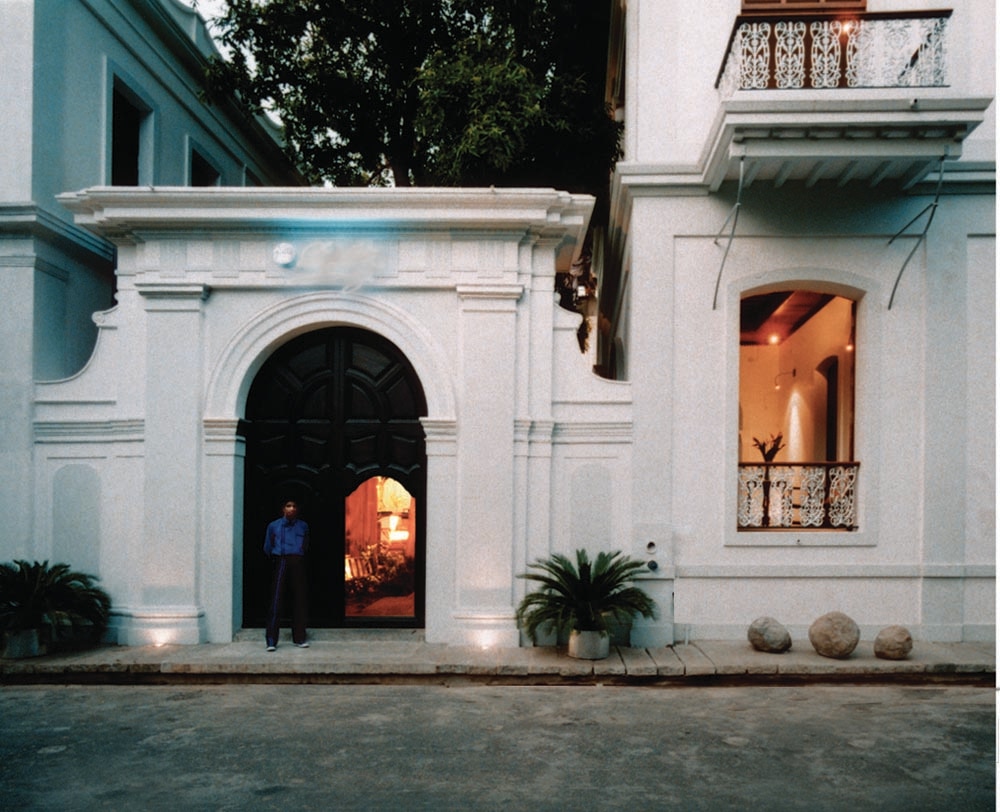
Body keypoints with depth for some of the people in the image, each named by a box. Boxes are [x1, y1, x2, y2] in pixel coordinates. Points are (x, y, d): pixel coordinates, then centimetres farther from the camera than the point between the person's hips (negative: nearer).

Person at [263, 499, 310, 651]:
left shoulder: (303, 526, 11)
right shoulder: (274, 526, 6)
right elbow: (267, 549, 13)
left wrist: (299, 556, 12)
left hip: (298, 563, 2)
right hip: (281, 563, -2)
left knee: (299, 599, 4)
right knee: (275, 599, -9)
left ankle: (299, 638, 14)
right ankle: (271, 640, -9)